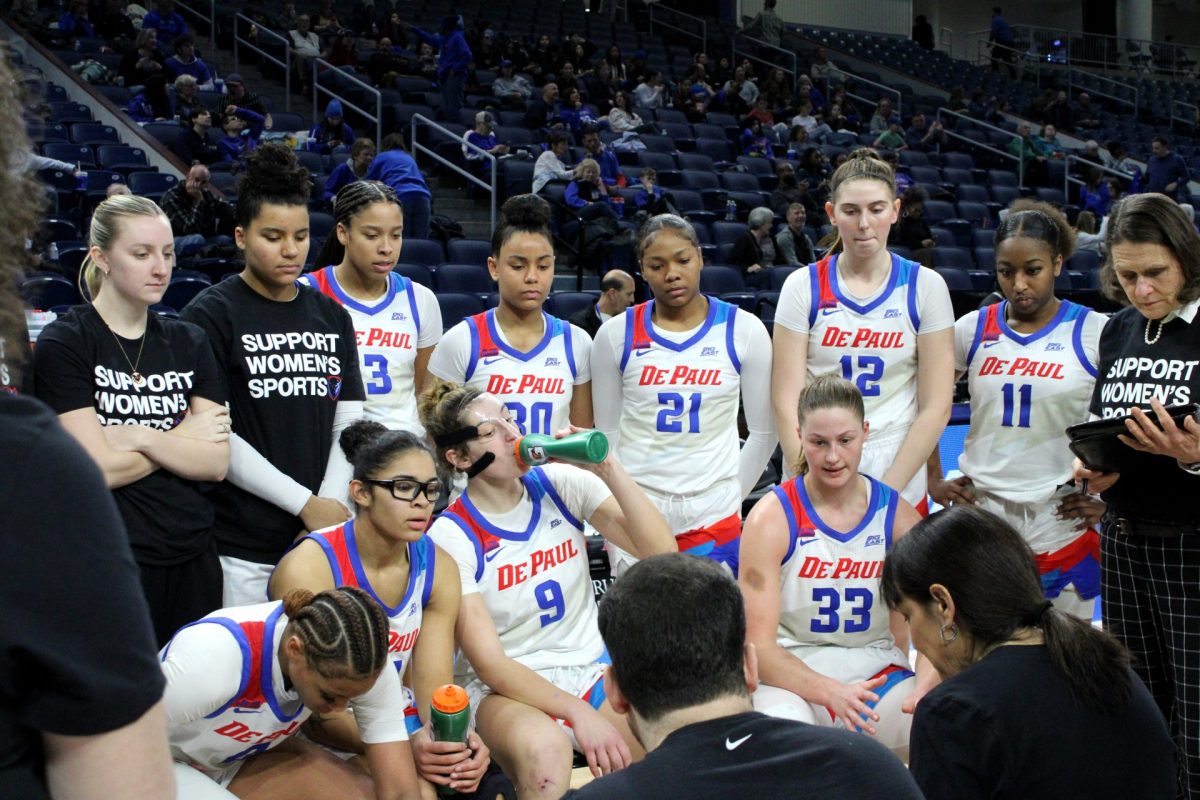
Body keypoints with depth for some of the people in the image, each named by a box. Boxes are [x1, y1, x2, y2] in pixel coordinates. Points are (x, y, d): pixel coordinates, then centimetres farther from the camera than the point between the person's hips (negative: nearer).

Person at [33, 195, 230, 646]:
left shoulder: (187, 343, 9)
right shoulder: (63, 344, -5)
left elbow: (217, 464, 0)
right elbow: (102, 469, -12)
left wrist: (141, 438, -13)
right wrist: (183, 438, -2)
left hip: (193, 558, 5)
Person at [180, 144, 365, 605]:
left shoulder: (332, 317, 13)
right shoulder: (210, 315, -2)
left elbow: (349, 423, 10)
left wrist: (329, 508, -5)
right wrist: (306, 504, -11)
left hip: (322, 540, 5)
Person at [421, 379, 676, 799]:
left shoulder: (561, 483, -1)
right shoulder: (451, 536, -10)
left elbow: (661, 552, -8)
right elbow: (488, 662, -14)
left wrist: (607, 468, -19)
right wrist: (579, 713, -25)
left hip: (593, 668, 3)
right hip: (508, 686, -3)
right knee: (544, 750, -39)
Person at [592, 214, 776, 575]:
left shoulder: (743, 330, 1)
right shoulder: (616, 334, 2)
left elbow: (763, 431, 7)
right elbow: (607, 434, 8)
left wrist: (729, 496, 5)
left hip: (712, 518, 0)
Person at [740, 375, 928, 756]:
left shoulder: (897, 515, 1)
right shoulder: (771, 518, -8)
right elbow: (758, 643, -13)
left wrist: (925, 685, -27)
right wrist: (830, 692, -30)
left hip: (877, 673, 3)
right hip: (791, 677, -3)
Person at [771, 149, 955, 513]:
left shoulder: (925, 286, -1)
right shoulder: (803, 285, -1)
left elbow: (935, 407, -4)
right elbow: (786, 401, -6)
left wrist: (886, 489, -11)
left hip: (900, 486, 0)